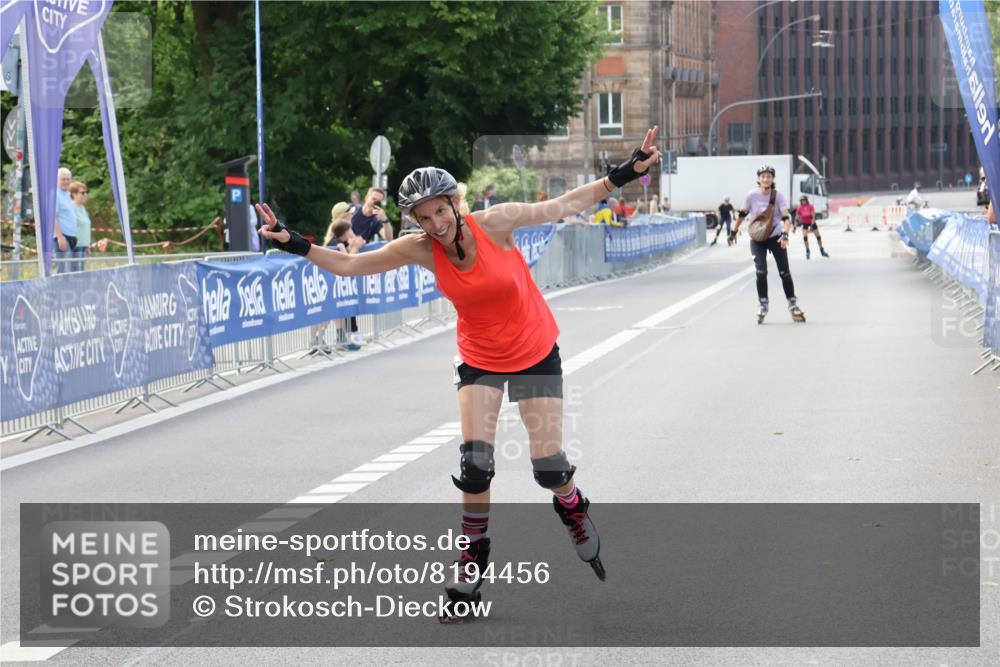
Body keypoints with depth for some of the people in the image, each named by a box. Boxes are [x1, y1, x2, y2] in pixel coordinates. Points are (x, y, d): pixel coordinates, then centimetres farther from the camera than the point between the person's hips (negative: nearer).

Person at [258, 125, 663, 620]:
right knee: (475, 460, -13)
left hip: (535, 352, -1)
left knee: (549, 467, -3)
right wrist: (295, 245, -23)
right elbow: (348, 265, -12)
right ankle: (471, 568, 2)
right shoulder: (420, 250, -15)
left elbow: (567, 204, -16)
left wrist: (625, 174, -20)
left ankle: (574, 512, 33)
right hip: (479, 360, 2)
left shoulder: (495, 223, -21)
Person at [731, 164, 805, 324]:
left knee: (784, 272, 0)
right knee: (761, 271, -12)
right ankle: (763, 305, 2)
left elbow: (786, 217, -21)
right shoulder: (752, 195, -9)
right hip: (757, 239, 0)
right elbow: (743, 213, 7)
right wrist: (735, 230, 16)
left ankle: (793, 304, 15)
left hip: (776, 237, 0)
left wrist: (785, 234, -37)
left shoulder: (778, 196, -12)